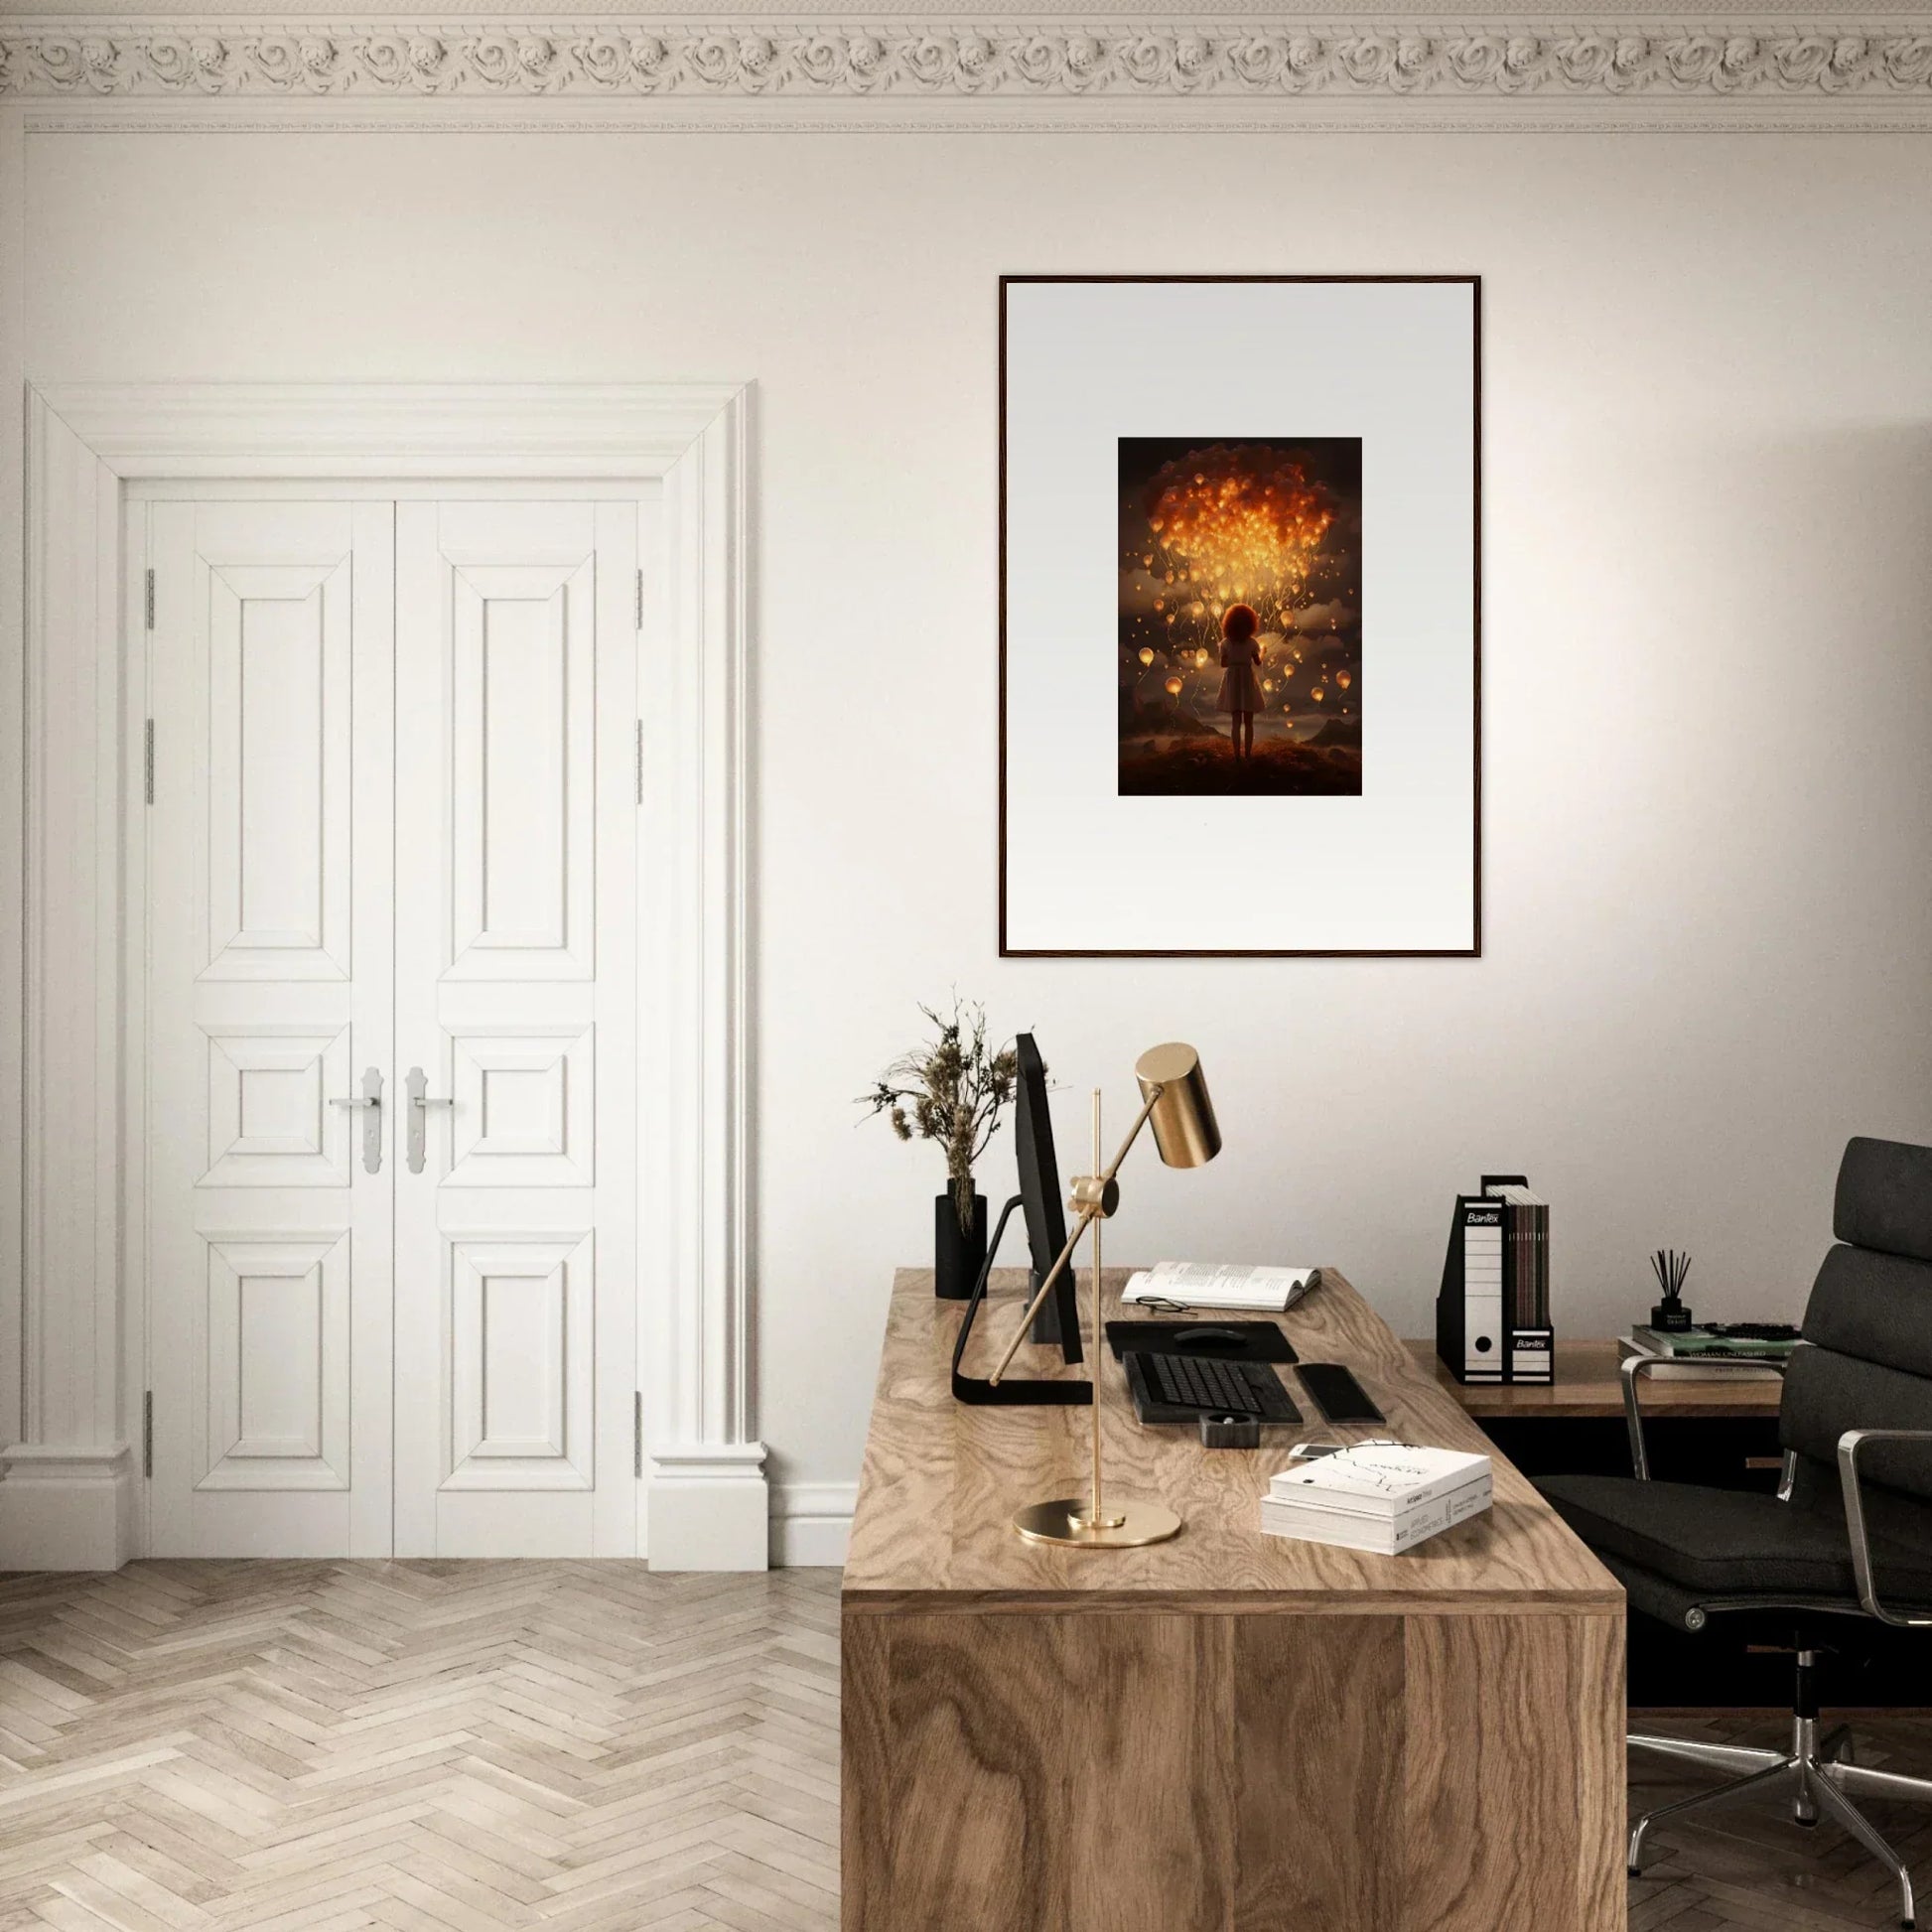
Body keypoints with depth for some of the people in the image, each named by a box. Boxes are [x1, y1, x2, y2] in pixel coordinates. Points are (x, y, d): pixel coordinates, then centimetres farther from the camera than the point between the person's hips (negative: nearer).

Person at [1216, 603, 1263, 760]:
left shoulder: (1226, 643, -3)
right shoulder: (1251, 642, -6)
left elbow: (1223, 664, -1)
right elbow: (1258, 662, 3)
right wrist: (1262, 650, 23)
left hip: (1232, 681, 1)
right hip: (1247, 680, -1)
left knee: (1236, 721, 7)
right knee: (1248, 722, 8)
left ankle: (1237, 753, 3)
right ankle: (1248, 753, 8)